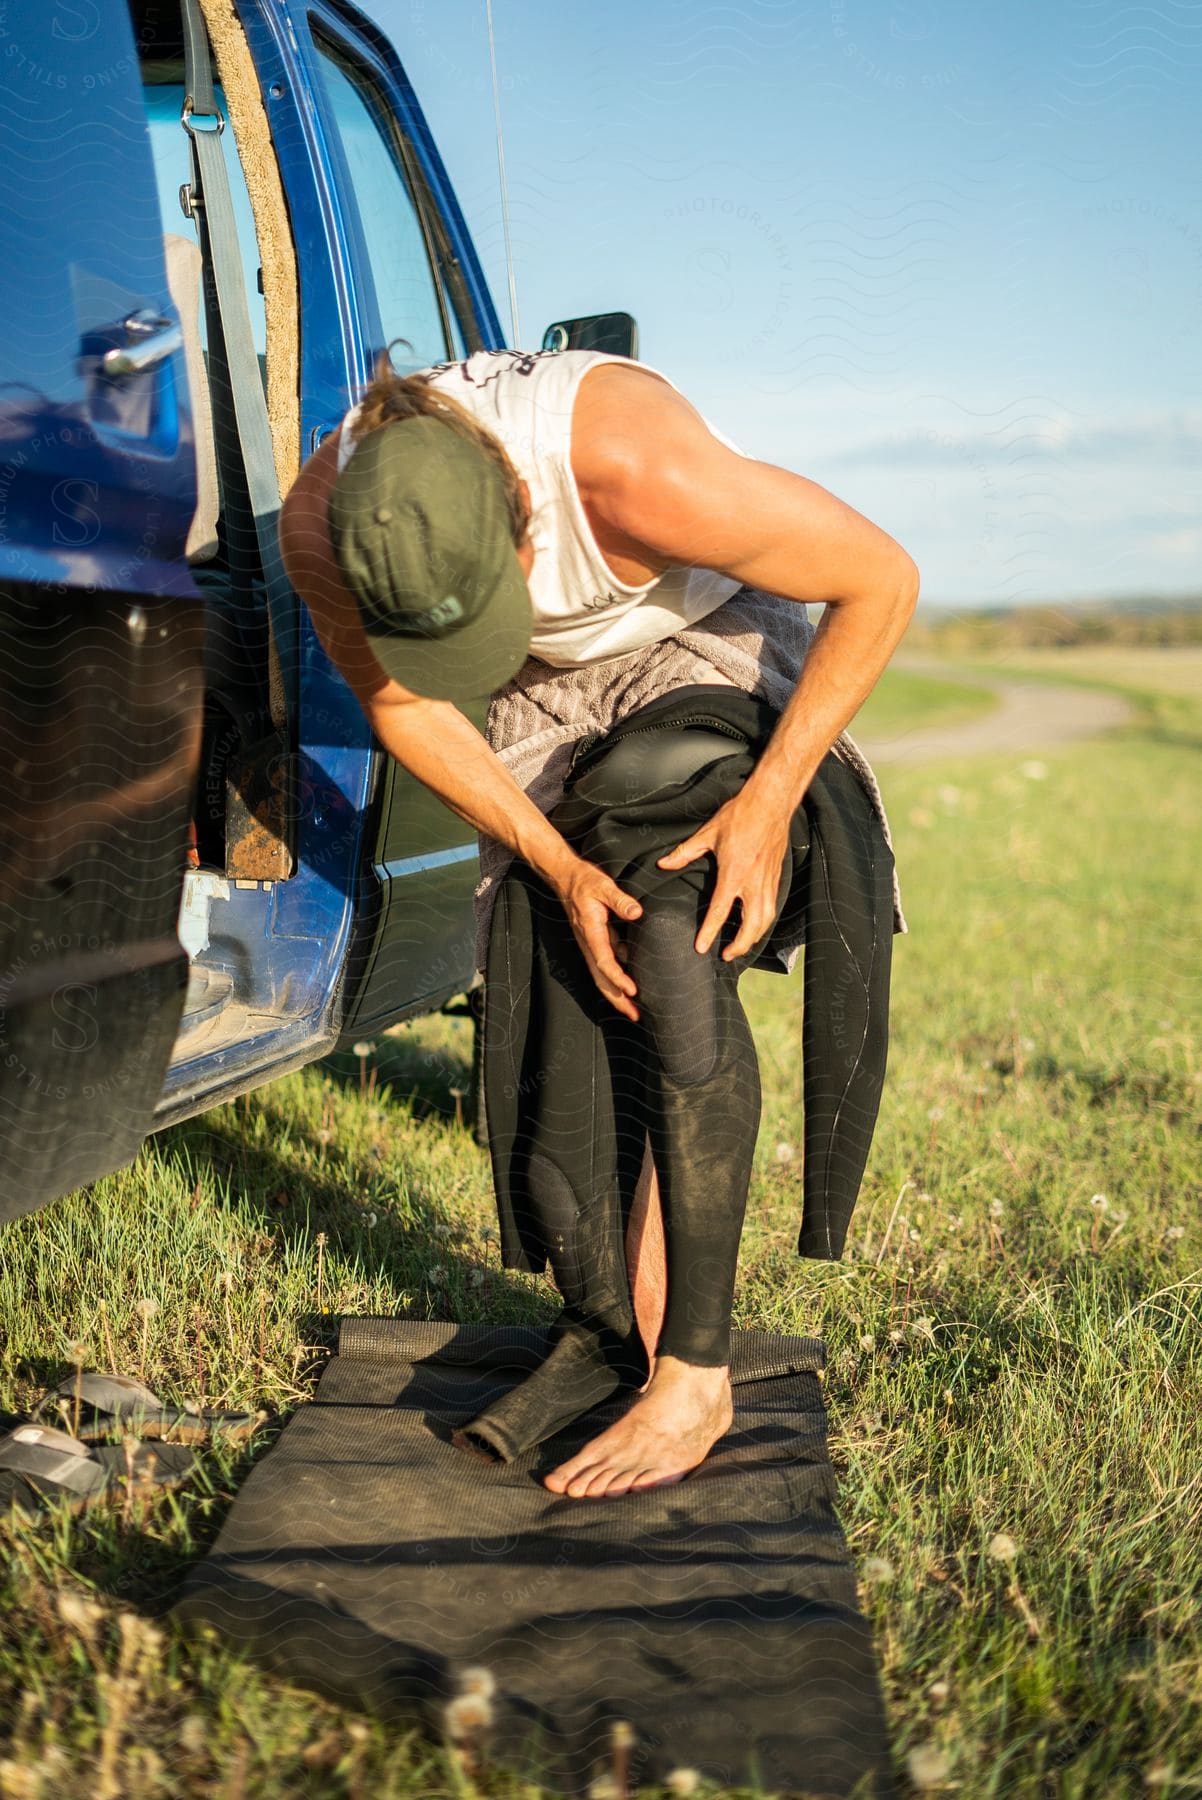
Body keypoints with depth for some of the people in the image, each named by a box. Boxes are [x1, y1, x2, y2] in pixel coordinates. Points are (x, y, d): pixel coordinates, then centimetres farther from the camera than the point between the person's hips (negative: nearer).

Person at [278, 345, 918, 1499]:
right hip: (546, 684, 5)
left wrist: (768, 806, -29)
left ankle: (693, 1373, -15)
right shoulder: (320, 528, -27)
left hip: (703, 639, -4)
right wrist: (558, 868, -19)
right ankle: (626, 1317, 9)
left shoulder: (639, 471, -41)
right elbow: (403, 708, -10)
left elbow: (882, 579, -27)